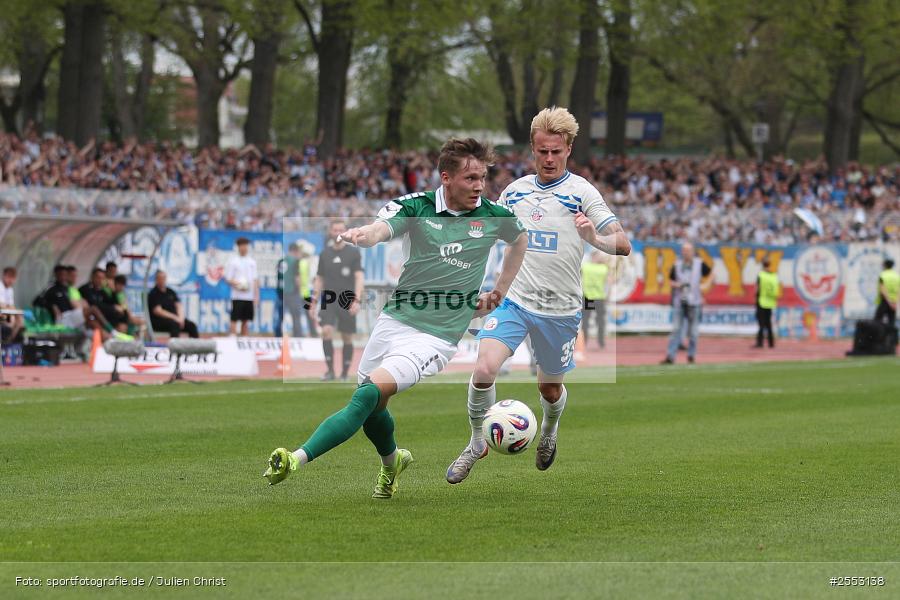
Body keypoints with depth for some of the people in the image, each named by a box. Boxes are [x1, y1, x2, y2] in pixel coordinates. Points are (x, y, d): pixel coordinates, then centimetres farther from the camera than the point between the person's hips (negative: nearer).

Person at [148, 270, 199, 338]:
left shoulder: (170, 292, 15)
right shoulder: (153, 294, -4)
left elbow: (179, 306, 8)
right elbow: (158, 311, -15)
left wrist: (180, 318, -13)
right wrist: (175, 318, -20)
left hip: (174, 319, 6)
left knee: (191, 325, -16)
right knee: (174, 324, -36)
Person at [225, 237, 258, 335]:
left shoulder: (252, 262, 13)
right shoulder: (233, 262, -1)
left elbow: (255, 279, 15)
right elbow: (228, 279, -4)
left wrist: (256, 294, 7)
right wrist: (237, 285, -21)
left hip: (249, 297, 5)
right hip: (237, 296, -5)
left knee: (246, 320, 8)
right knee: (235, 319, -7)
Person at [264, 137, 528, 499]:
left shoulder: (494, 216, -2)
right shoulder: (416, 207, -5)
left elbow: (520, 239, 22)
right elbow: (380, 229, -26)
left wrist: (499, 292, 18)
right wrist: (360, 235, -51)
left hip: (436, 337, -3)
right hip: (394, 320, 3)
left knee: (370, 394, -21)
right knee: (371, 412, 13)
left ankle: (296, 460, -28)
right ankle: (392, 461, 46)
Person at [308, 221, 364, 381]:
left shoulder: (354, 252, 1)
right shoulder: (325, 254, 9)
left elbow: (359, 278, -6)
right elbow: (319, 279, 15)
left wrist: (356, 300, -17)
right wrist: (313, 303, 11)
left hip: (347, 302, -1)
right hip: (328, 300, 1)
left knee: (347, 338, 3)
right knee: (327, 331, -19)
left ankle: (344, 374, 15)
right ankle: (330, 370, -13)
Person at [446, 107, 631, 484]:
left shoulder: (581, 192, -5)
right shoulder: (515, 190, 7)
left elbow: (622, 244, -11)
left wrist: (593, 237, -30)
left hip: (560, 308, -2)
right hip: (514, 299, 2)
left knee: (550, 387, 14)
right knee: (484, 368, -20)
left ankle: (549, 432, 49)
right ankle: (477, 443, 1)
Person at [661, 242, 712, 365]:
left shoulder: (700, 264, 2)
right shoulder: (677, 266, 7)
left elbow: (710, 274, 14)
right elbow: (671, 280, 15)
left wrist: (705, 285, -2)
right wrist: (675, 285, -7)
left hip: (694, 303, -1)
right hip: (679, 302, 1)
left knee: (693, 330, 4)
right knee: (676, 329, -5)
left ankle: (691, 355, 16)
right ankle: (670, 356, -8)